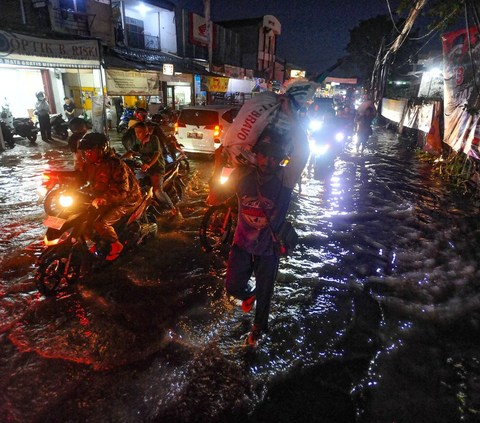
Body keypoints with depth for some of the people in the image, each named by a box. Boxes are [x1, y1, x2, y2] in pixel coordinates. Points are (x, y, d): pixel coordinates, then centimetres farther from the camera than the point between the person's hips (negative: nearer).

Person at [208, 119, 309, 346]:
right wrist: (218, 166, -18)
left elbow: (302, 150, -41)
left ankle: (259, 327, 51)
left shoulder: (285, 178, -24)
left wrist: (288, 111, -35)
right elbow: (214, 199, -11)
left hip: (269, 248, -1)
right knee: (233, 287, 10)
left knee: (264, 292, 18)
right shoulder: (242, 174, -16)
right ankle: (249, 295, 50)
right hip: (242, 243, 2)